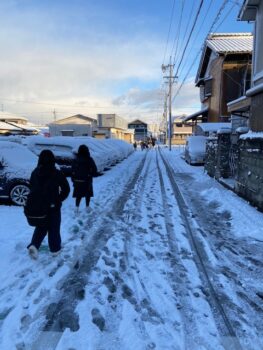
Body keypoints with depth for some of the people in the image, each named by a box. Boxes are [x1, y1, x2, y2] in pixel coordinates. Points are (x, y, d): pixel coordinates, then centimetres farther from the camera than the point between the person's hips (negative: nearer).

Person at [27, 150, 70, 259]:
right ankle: (55, 249, 23)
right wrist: (58, 200, -1)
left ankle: (33, 245, 0)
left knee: (41, 227, 19)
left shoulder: (35, 173, -2)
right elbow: (66, 189, -12)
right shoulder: (57, 173, -14)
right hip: (53, 206, -3)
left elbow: (31, 189, 5)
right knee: (54, 228, 12)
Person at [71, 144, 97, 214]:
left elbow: (72, 171, -2)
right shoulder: (89, 160, -11)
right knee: (88, 194, 13)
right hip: (87, 181, -1)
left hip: (77, 180, 2)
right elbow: (94, 170, -8)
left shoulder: (76, 160, -5)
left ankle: (77, 208, 5)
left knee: (78, 195, 9)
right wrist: (91, 175, 10)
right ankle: (87, 207, 20)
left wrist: (73, 180, 6)